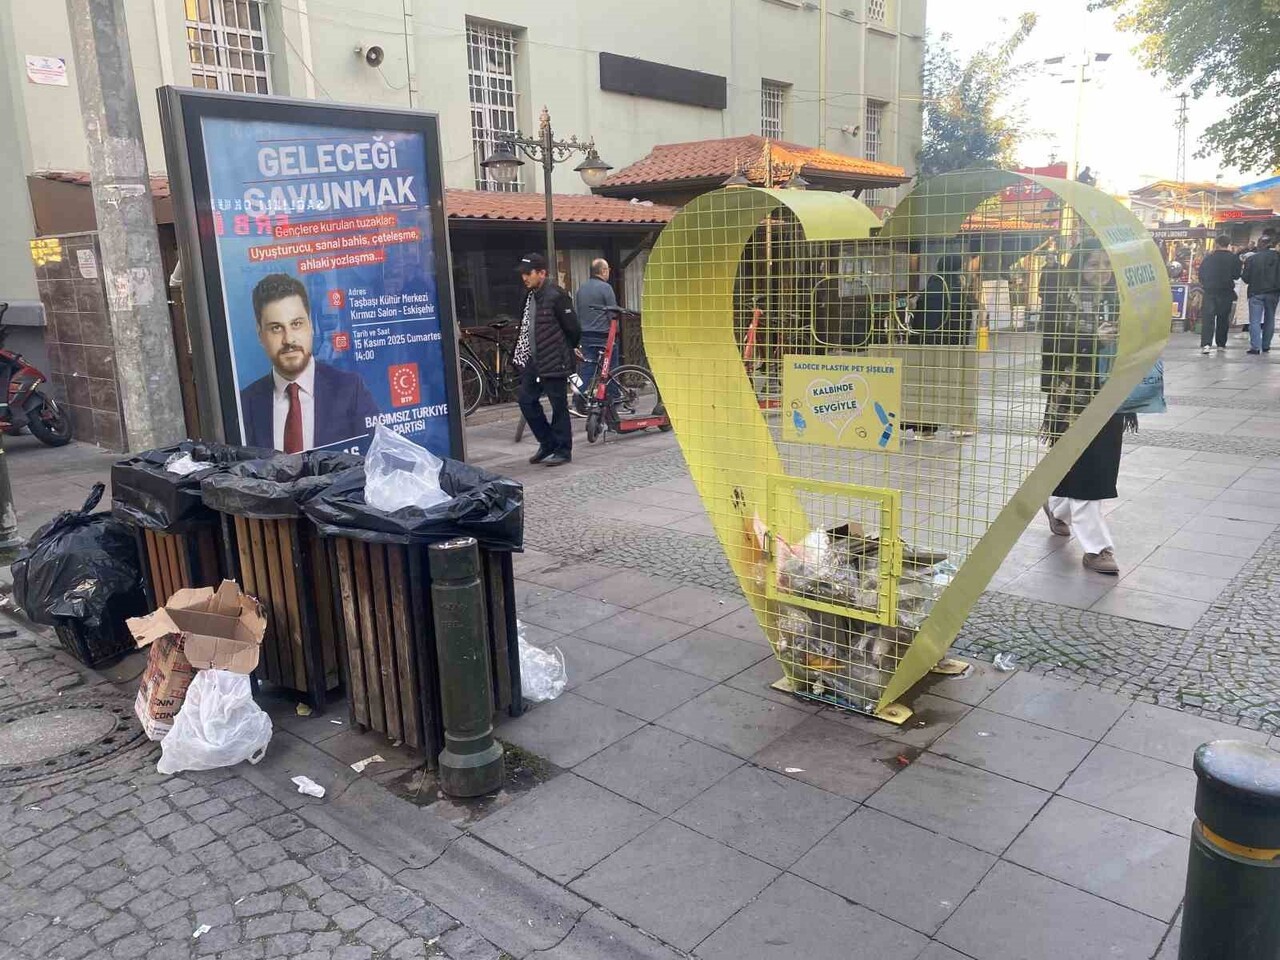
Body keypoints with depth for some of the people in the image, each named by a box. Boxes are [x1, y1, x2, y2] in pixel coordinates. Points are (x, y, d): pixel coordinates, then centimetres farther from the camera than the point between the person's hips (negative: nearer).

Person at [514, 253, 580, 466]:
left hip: (554, 361, -9)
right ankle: (547, 443, 22)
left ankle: (562, 450, 11)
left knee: (558, 405, 0)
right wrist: (523, 355, 17)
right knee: (526, 399, 9)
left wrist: (566, 351, 1)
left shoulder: (556, 296, -15)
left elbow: (573, 328, -12)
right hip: (533, 360, 9)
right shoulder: (530, 296, 11)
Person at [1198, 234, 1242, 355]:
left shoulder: (1208, 258, 3)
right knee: (1223, 318, 12)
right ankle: (1221, 344, 19)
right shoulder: (1233, 258, -5)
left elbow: (1201, 275, 8)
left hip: (1209, 292, 1)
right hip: (1226, 292, -1)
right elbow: (1236, 275, -6)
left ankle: (1206, 344, -21)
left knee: (1207, 317, -6)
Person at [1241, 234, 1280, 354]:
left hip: (1256, 293, -2)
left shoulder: (1251, 259, -6)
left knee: (1255, 321, -2)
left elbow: (1246, 278, -3)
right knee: (1269, 320, 13)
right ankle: (1266, 346, 17)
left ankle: (1255, 347, -11)